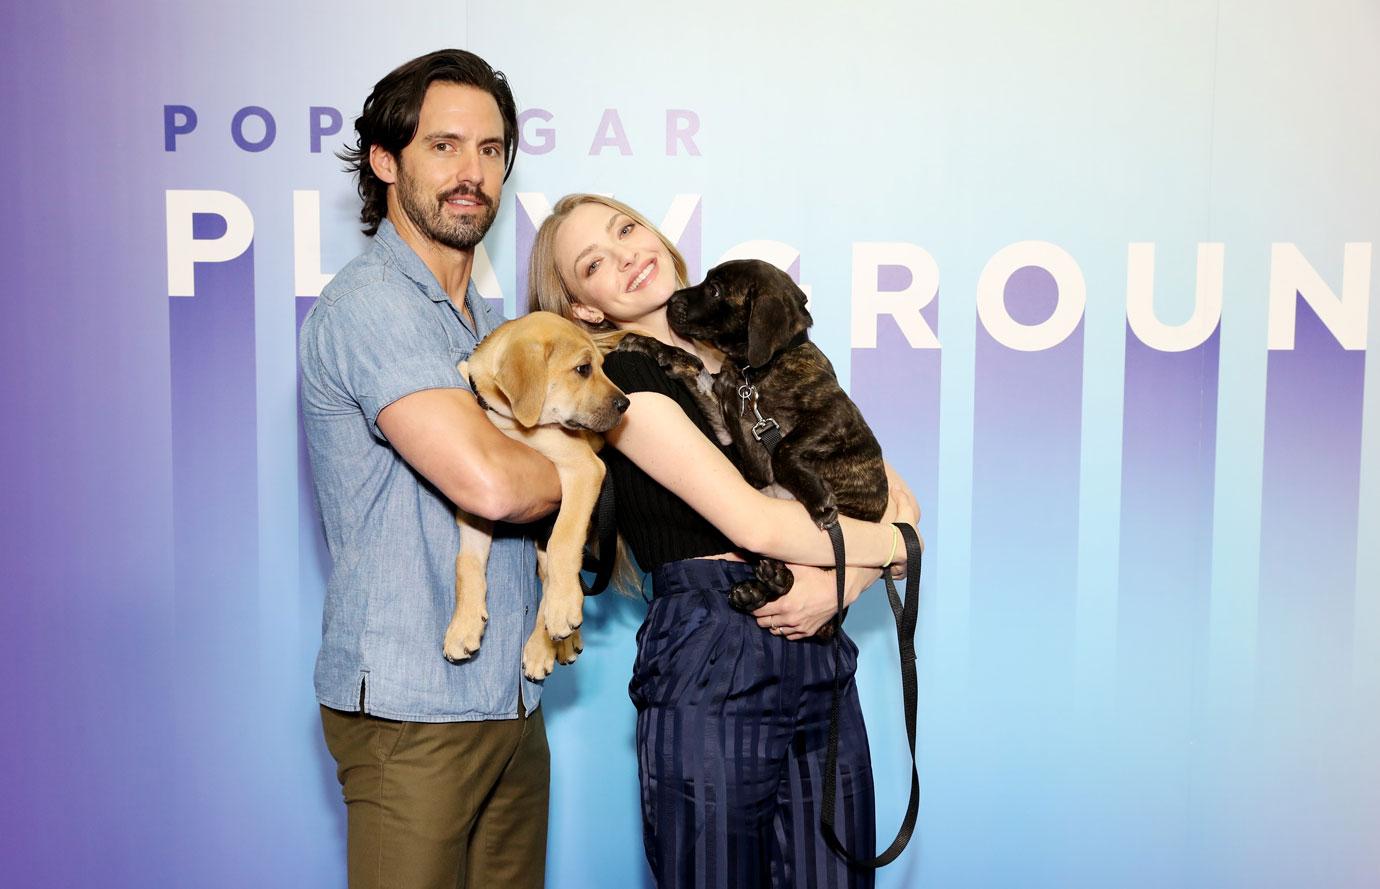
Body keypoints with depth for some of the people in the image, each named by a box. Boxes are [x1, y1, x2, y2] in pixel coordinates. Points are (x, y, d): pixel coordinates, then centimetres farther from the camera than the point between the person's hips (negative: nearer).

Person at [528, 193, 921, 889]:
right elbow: (754, 523, -15)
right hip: (709, 672, -5)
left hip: (820, 663, 6)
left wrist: (841, 583, -9)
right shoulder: (617, 374, -5)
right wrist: (893, 544, -1)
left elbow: (896, 500, 10)